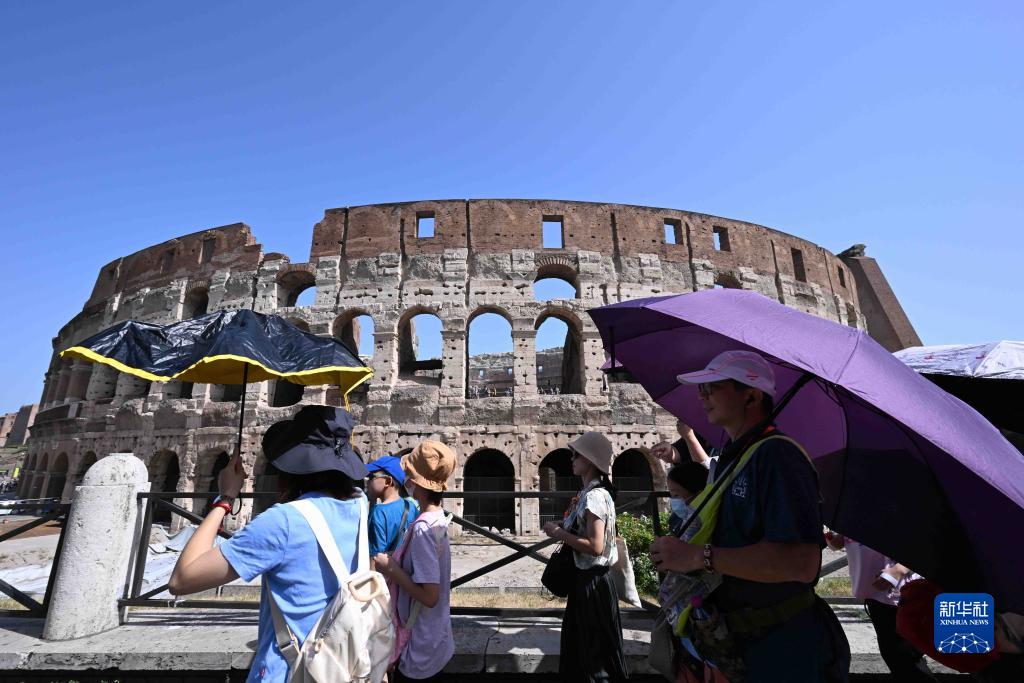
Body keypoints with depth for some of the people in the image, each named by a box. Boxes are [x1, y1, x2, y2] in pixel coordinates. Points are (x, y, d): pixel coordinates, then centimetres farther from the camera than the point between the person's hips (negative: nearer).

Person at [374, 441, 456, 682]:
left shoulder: (423, 528, -27)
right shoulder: (437, 519, 0)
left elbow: (429, 595, -27)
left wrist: (390, 568, -20)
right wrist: (395, 564, 2)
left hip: (420, 649, -8)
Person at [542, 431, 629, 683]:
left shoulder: (595, 496, -23)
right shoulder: (589, 493, 7)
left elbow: (595, 546, -29)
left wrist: (559, 533, -22)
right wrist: (562, 529, 2)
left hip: (593, 581, -9)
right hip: (586, 577, 9)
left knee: (596, 648, 8)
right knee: (582, 642, 23)